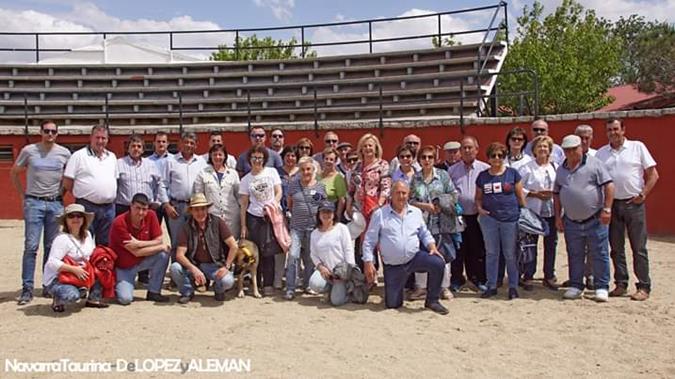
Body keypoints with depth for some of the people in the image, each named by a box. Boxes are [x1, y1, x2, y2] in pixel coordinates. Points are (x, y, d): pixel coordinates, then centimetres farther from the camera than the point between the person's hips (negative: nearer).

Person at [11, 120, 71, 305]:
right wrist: (23, 195, 5)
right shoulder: (28, 150, 0)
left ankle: (49, 285, 16)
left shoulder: (64, 153, 3)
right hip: (34, 203, -2)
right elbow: (14, 173, 11)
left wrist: (62, 192, 6)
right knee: (31, 246, -5)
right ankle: (27, 288, 1)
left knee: (52, 247, 7)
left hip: (56, 204, 2)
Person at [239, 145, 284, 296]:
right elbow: (243, 204, 5)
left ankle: (268, 284, 7)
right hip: (254, 218, 1)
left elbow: (279, 192, 2)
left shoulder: (272, 172, 4)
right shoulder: (245, 179, 6)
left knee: (269, 252, -2)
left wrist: (273, 203, -18)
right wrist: (243, 226, 1)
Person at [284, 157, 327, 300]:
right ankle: (290, 288, -4)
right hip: (296, 227, 0)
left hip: (314, 226, 0)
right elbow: (289, 204, 14)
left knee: (310, 258, 9)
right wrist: (297, 215, 8)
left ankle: (307, 285, 26)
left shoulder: (320, 186, 2)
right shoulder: (293, 185, 4)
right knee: (293, 255, -11)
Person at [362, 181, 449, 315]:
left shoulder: (416, 212, 6)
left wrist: (432, 247, -5)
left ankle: (432, 301, -6)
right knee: (392, 304, -1)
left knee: (438, 263, -26)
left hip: (415, 257, 2)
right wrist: (368, 263, -11)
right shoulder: (379, 214, -5)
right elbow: (369, 241, -4)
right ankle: (399, 286, 35)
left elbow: (425, 234, 15)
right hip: (392, 266, -2)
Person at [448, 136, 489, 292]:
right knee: (458, 249, 6)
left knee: (478, 249, 6)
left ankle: (479, 279, 20)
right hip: (458, 216, 1)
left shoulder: (485, 169, 3)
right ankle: (456, 279, 18)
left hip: (478, 216, -1)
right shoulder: (452, 170, 9)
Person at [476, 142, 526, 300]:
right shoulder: (482, 176, 8)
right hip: (489, 219, 2)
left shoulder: (512, 173, 2)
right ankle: (491, 286, 18)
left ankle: (513, 287, 15)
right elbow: (478, 197, 15)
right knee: (491, 253, 9)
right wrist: (479, 208, -3)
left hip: (510, 218, -2)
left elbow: (520, 196, 4)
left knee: (510, 254, 4)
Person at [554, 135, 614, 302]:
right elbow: (556, 194, 15)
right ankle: (575, 286, 22)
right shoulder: (561, 170, 10)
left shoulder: (594, 163, -5)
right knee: (574, 256, 12)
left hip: (595, 220, -4)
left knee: (600, 255, 2)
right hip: (571, 222, 5)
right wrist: (558, 216, 10)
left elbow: (609, 186, -10)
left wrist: (607, 209, -15)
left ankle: (602, 288, 12)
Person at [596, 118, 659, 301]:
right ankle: (621, 284, 18)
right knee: (616, 248, 8)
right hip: (612, 204, 3)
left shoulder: (637, 147, 1)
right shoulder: (601, 153, 8)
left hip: (634, 204, -3)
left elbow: (653, 174, 2)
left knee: (639, 248, 1)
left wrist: (643, 194, -6)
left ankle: (644, 287, 8)